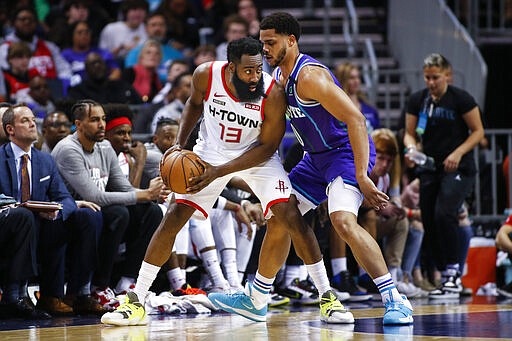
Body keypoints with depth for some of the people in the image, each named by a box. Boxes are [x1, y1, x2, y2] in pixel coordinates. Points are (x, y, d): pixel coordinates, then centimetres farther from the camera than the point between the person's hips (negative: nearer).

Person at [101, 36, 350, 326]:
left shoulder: (273, 94, -30)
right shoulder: (206, 75, -22)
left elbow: (267, 147, -21)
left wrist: (219, 172, -29)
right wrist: (180, 144, -8)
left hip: (256, 155, -2)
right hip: (211, 151, 2)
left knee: (290, 216, -19)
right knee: (174, 217, -7)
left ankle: (327, 296, -6)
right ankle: (136, 302, 1)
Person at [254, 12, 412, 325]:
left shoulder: (310, 76, -23)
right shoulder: (278, 76, 6)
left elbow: (355, 119, -28)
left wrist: (361, 176, -32)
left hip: (347, 151, -10)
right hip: (317, 157, 10)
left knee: (343, 220, -30)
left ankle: (395, 299, -28)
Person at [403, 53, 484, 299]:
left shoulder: (461, 99, -7)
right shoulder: (417, 100, 7)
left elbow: (478, 131, -3)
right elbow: (410, 133, 13)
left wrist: (457, 153, -16)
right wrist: (412, 148, -10)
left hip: (459, 170, -5)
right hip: (430, 170, 6)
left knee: (444, 214, -24)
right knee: (429, 223, 1)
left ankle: (453, 272, -15)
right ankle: (447, 278, 12)